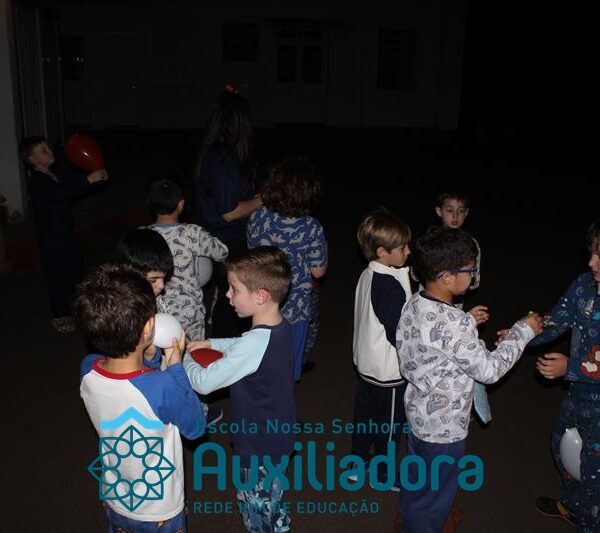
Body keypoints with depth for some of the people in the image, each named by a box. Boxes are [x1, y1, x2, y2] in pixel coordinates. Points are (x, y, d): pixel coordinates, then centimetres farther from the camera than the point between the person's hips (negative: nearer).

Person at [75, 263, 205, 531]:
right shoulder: (162, 387, -38)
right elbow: (195, 427, -18)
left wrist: (154, 359, -8)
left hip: (114, 501, 5)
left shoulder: (87, 369, -21)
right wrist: (175, 367, -16)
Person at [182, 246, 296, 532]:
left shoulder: (254, 343, -34)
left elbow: (203, 382, -27)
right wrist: (211, 343, 6)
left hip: (258, 445, -8)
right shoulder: (281, 326, -8)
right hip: (278, 435, 8)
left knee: (256, 509, 16)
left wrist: (182, 356, -9)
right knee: (271, 499, 30)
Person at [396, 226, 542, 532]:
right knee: (436, 489, 17)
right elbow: (489, 370, -22)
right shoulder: (452, 324, -34)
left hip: (419, 411, 9)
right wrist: (523, 331, -13)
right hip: (444, 424, -9)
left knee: (417, 472, 33)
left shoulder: (414, 304, -9)